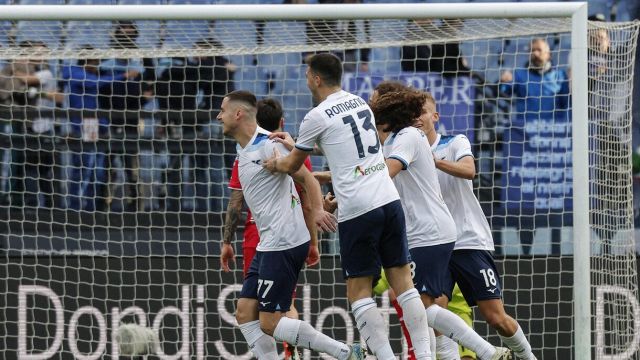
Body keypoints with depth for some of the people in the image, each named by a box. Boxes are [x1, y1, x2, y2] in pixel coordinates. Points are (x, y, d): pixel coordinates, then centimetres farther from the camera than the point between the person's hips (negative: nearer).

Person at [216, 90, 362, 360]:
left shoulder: (268, 145, -14)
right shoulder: (243, 152, 15)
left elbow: (307, 178, -18)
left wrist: (318, 211, -35)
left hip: (284, 243, -10)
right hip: (267, 244, 10)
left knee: (269, 323, -11)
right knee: (245, 313, 5)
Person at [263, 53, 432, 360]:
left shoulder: (317, 117, -4)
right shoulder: (360, 103, 17)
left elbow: (293, 165, 12)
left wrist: (273, 164, 34)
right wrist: (294, 144, 44)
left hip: (357, 210, -6)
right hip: (389, 200, 6)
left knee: (359, 289, 1)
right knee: (402, 279, 7)